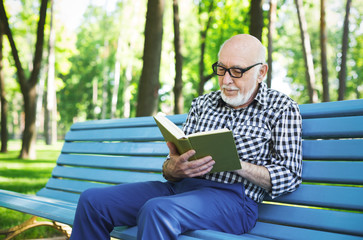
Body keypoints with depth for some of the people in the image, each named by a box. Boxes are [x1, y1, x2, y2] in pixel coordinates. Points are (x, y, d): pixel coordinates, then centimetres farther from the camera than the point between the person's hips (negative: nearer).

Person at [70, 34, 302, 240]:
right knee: (92, 200, -9)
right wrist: (174, 168, -12)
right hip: (181, 186, 6)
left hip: (232, 197, -6)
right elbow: (172, 163, 15)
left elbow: (289, 176, -2)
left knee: (157, 210, -36)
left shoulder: (283, 108, 5)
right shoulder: (202, 104, 18)